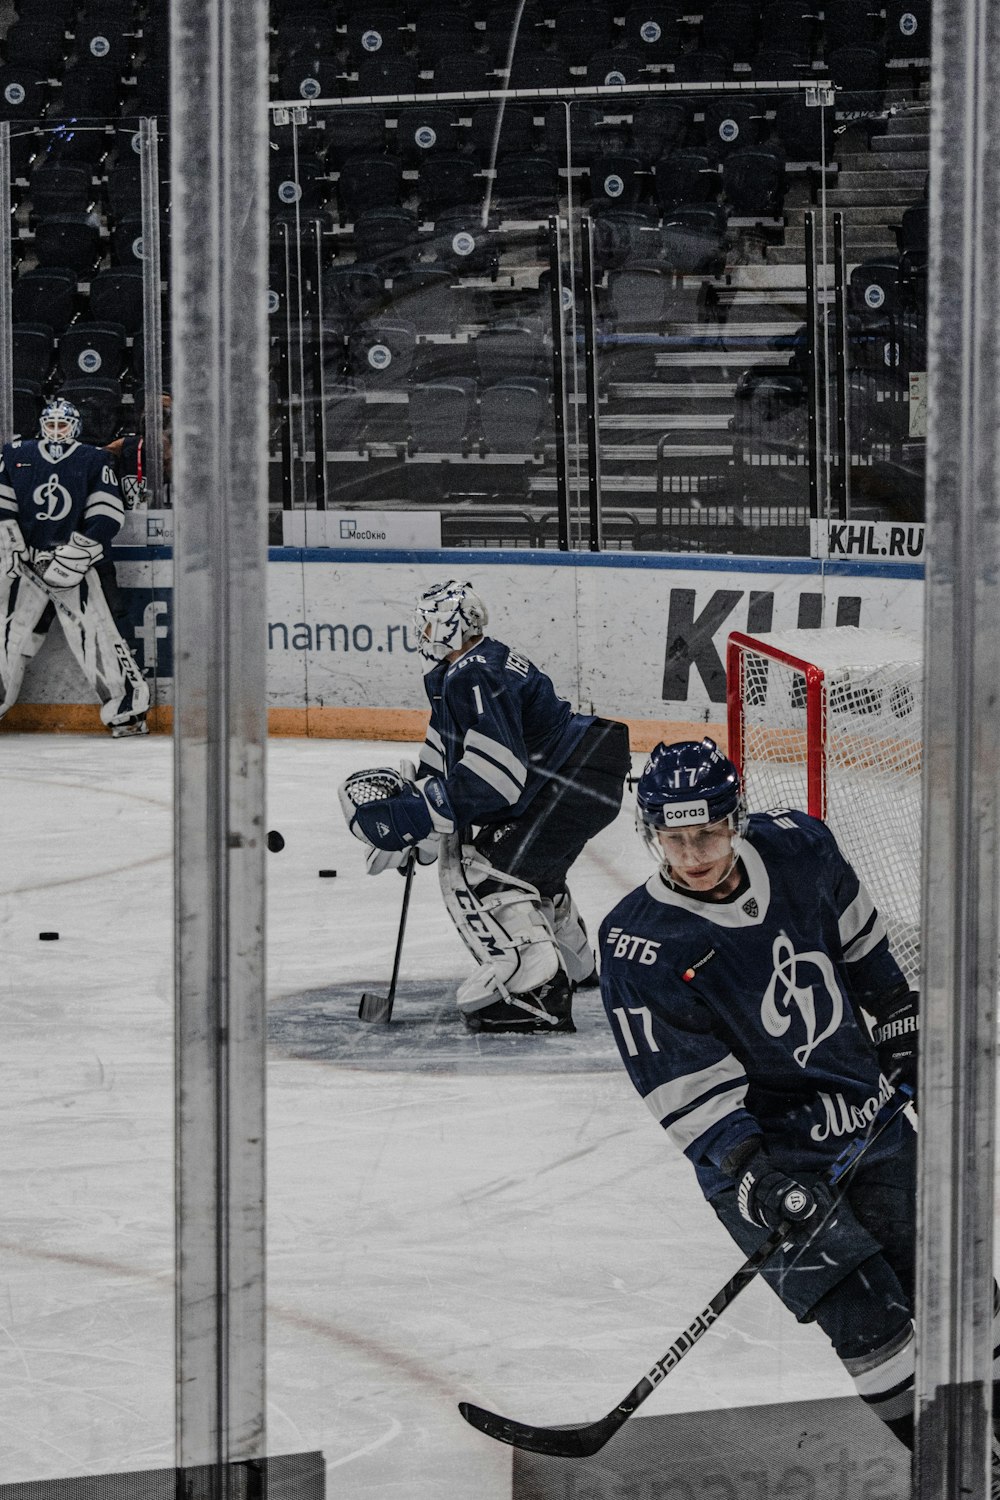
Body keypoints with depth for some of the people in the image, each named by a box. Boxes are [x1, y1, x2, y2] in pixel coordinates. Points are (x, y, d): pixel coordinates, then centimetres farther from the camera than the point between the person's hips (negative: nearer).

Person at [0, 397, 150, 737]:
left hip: (71, 564, -2)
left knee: (95, 632, -11)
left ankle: (127, 707, -9)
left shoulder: (94, 461, 3)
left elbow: (106, 517, -4)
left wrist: (72, 556, -12)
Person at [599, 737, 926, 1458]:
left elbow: (857, 936, 13)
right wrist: (753, 1173, -30)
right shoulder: (639, 948, -21)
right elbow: (689, 1089, -20)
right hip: (764, 1148, -5)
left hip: (867, 1112, 5)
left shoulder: (799, 847, -9)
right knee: (867, 1318, -13)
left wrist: (899, 1019, 16)